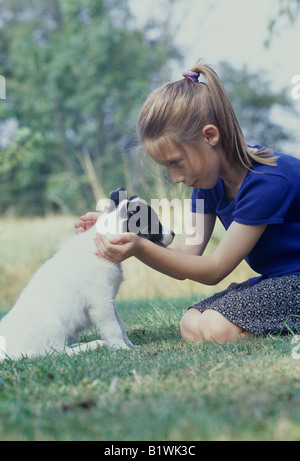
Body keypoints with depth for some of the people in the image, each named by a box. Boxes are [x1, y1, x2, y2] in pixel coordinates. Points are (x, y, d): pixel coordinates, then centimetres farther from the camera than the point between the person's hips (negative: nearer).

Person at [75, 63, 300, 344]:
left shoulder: (269, 180, -25)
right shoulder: (209, 183, 1)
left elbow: (214, 270, -19)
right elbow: (184, 262, -1)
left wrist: (141, 248, -28)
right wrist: (122, 235, -13)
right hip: (271, 281, 9)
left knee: (218, 328, -25)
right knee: (191, 326, -11)